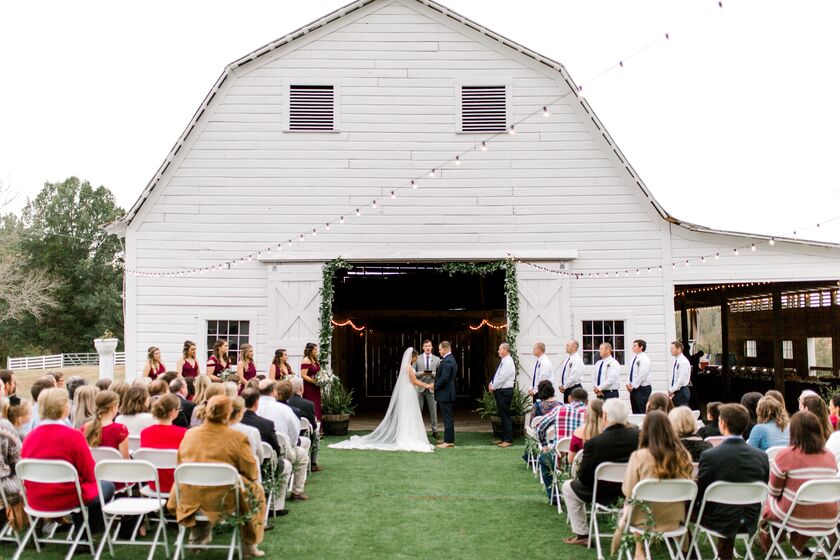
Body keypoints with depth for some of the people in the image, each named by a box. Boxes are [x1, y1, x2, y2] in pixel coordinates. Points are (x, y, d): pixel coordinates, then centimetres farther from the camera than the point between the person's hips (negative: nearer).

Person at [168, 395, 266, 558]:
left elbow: (180, 466, 15)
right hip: (222, 499, -4)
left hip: (189, 499, 4)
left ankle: (198, 538, 34)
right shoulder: (237, 438, -11)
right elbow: (252, 473, -4)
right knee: (256, 491, 22)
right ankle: (249, 545, 26)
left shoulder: (189, 434, 1)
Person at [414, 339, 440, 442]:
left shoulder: (437, 359, 6)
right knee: (418, 411, 4)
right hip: (420, 388, 0)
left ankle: (435, 431, 8)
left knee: (433, 411, 1)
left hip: (431, 388, 0)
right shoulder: (417, 358, 5)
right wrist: (421, 373, -15)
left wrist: (433, 374, -14)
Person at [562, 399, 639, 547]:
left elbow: (583, 478, -16)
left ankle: (582, 535, 19)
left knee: (568, 487, 21)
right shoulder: (638, 435, -15)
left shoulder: (593, 443, -26)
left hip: (602, 493, -4)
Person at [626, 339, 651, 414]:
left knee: (643, 412, -9)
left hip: (642, 389, -8)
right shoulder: (634, 359, 14)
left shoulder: (644, 359, -12)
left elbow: (642, 375, -18)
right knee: (635, 411, 9)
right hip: (633, 388, 8)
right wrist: (628, 384, 2)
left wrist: (633, 386, -16)